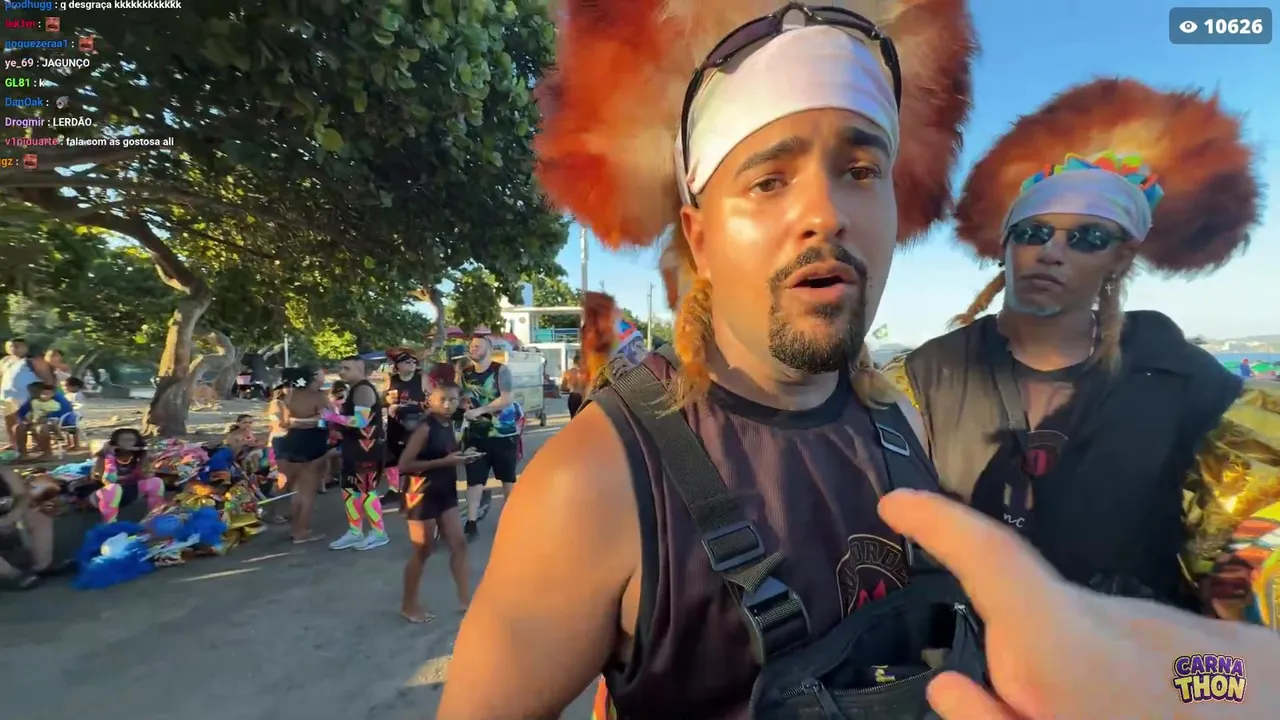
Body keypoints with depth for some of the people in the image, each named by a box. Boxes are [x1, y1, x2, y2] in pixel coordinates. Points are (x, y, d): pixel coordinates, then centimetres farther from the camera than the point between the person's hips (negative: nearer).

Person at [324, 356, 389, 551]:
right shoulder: (354, 390, 16)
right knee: (350, 490, 14)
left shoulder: (363, 389, -17)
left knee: (365, 490, -4)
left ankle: (379, 533, 8)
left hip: (367, 447, -11)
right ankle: (355, 532, 25)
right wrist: (334, 422, 8)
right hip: (356, 447, 11)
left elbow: (361, 421, -27)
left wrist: (333, 417, -18)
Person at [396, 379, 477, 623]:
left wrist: (461, 458, -2)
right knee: (423, 551, 7)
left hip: (446, 492, 8)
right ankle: (409, 604, 28)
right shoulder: (424, 428, -19)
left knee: (459, 544, 10)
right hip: (423, 494, -7)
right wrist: (444, 461, -25)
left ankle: (465, 598, 22)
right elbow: (404, 464, -23)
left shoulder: (449, 424, 4)